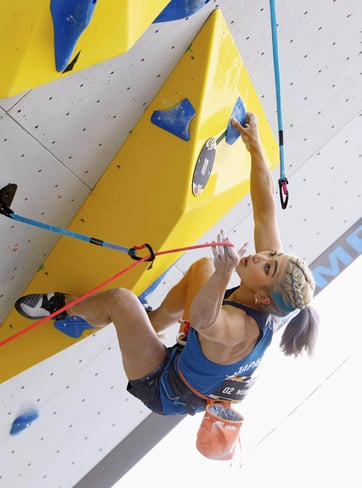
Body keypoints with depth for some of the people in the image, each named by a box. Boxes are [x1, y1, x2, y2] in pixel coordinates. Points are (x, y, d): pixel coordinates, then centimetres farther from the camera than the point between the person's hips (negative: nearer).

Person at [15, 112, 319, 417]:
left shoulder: (238, 327, -38)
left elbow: (202, 319, -63)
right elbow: (265, 212, -17)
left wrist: (223, 274, -75)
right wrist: (254, 143, -15)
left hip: (163, 389, -7)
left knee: (120, 300, -17)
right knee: (203, 267, -1)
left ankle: (64, 306, 16)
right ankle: (153, 322, 16)